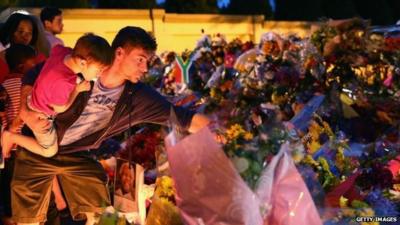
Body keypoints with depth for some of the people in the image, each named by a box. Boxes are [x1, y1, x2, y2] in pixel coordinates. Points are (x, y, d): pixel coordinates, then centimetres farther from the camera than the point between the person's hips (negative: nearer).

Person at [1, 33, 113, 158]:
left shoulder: (63, 51, -25)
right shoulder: (62, 82, -45)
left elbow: (56, 47, 4)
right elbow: (60, 108, -24)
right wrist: (78, 89, -15)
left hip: (38, 100, 8)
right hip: (41, 116, -8)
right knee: (49, 152, 13)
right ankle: (11, 137, 15)